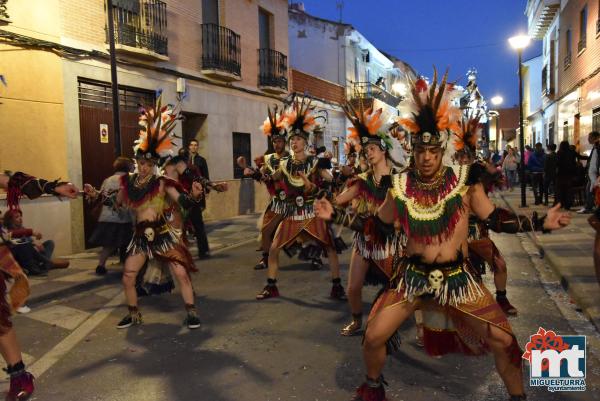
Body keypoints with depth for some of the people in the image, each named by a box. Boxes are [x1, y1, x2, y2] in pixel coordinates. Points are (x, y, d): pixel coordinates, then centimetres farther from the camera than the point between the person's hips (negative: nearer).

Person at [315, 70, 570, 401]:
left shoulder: (463, 180, -7)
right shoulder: (400, 186, -5)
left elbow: (494, 218, 2)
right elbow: (380, 224, 8)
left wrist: (541, 223, -8)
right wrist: (336, 215, 2)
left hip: (456, 275, 0)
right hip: (412, 275, 1)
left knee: (503, 339, -3)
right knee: (373, 337, -2)